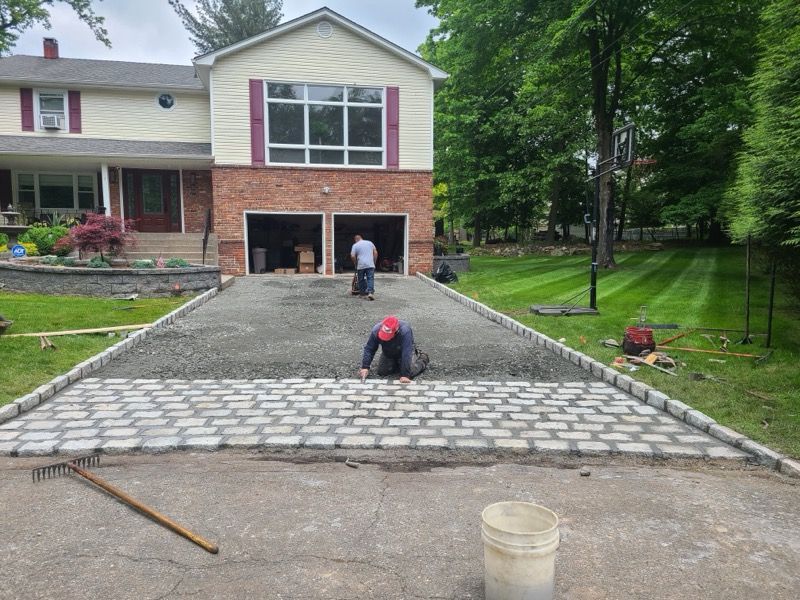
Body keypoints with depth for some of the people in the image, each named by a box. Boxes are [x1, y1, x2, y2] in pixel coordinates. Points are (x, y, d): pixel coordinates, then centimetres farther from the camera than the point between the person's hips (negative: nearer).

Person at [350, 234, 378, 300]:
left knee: (361, 280, 11)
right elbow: (375, 253, 10)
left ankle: (363, 293, 17)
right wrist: (374, 262, 17)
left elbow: (352, 256, -6)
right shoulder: (370, 243, 13)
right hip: (370, 265, 2)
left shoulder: (355, 245, 3)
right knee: (370, 279, -2)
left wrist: (355, 263, 10)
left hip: (361, 265, -2)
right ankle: (370, 292, -18)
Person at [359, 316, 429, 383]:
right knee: (381, 372, -5)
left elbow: (406, 354, -42)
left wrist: (405, 375, -44)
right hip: (388, 354, 4)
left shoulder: (405, 331, -42)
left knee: (410, 372, -17)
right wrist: (365, 367, -31)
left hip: (403, 352, -4)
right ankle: (397, 364, 25)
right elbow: (369, 349, -22)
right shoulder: (376, 330, -31)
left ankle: (423, 358, 15)